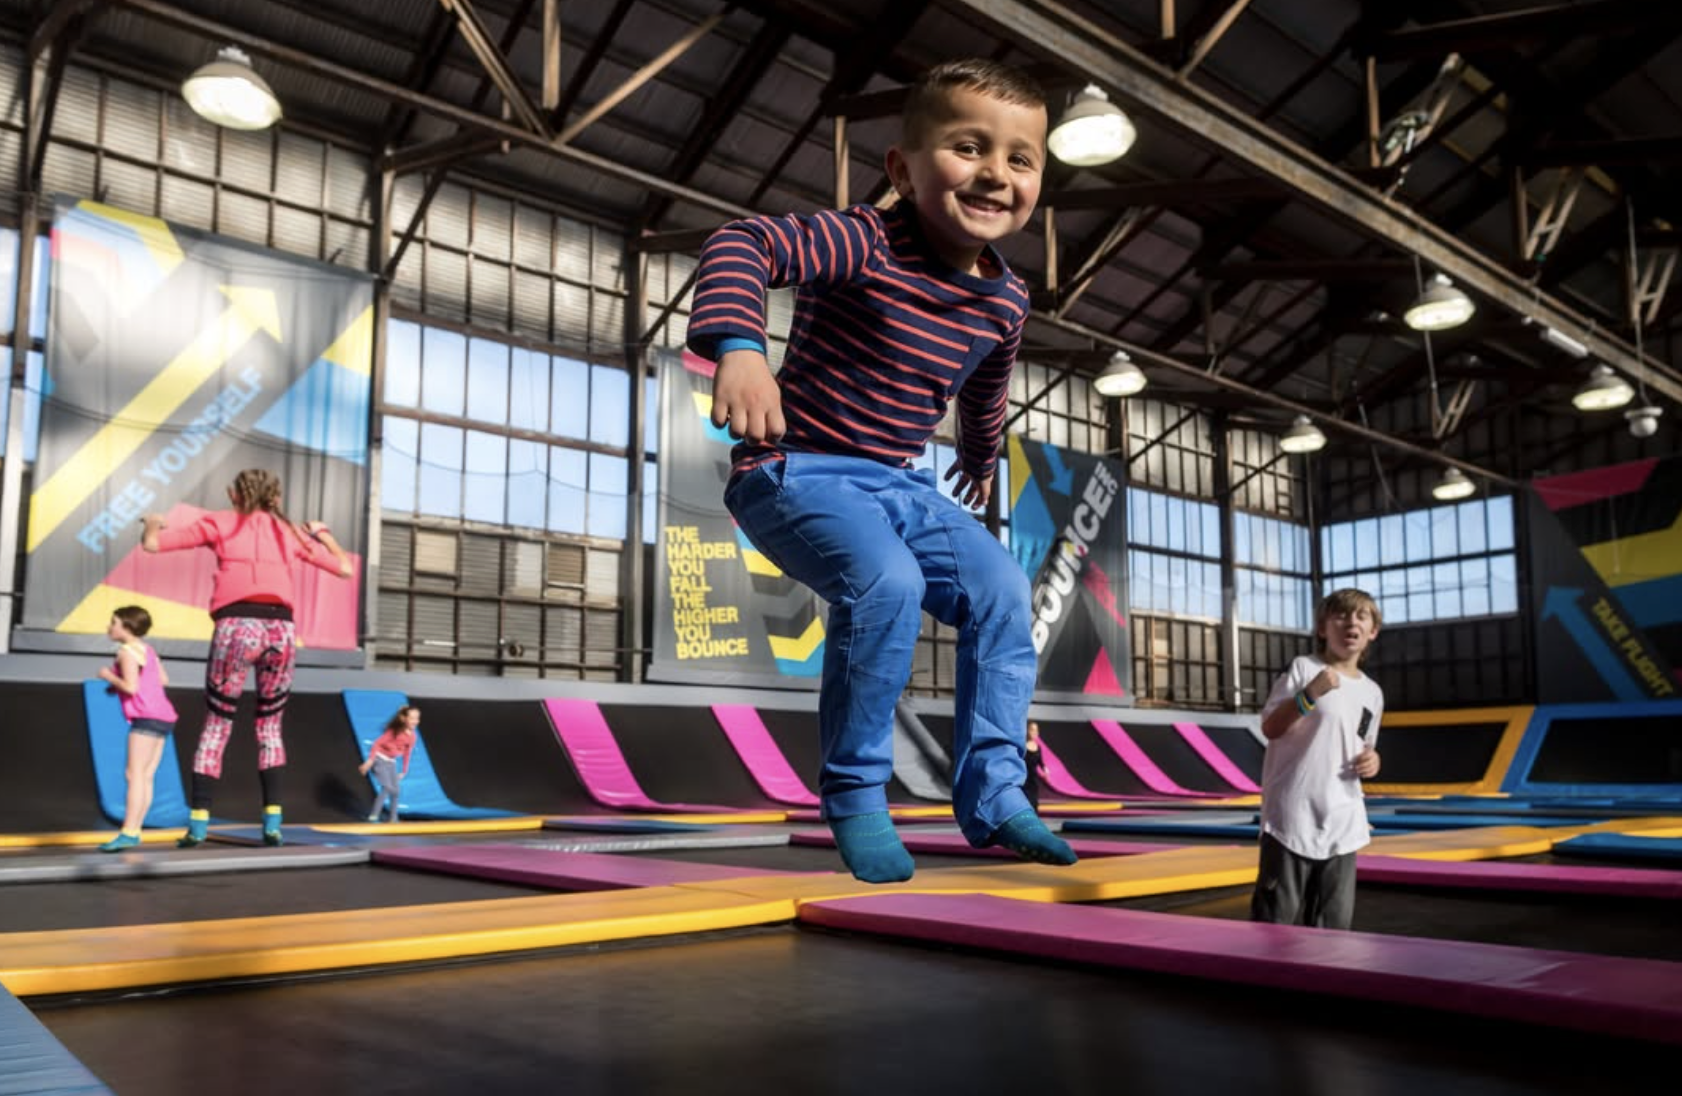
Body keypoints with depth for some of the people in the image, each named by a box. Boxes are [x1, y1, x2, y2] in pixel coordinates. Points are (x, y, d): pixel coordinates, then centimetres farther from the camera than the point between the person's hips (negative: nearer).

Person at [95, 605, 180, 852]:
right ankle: (135, 831, 6)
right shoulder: (147, 650, 19)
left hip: (147, 718, -9)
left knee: (135, 774, -12)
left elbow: (130, 687, -16)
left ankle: (128, 832, -18)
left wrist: (109, 676, -1)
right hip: (164, 717, 9)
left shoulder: (127, 651, -7)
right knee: (146, 777, 7)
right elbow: (164, 679, 17)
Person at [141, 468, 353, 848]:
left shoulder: (220, 523, 13)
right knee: (270, 728, 16)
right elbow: (344, 567, 25)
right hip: (281, 629, 2)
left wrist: (152, 523, 37)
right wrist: (322, 532, 41)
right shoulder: (291, 531, 20)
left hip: (238, 627, -2)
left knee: (215, 728, 9)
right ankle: (273, 821, 7)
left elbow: (153, 544, 15)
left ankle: (198, 823, 3)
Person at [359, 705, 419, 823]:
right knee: (387, 787, -17)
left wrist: (404, 772, 15)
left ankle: (393, 819, 13)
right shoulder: (395, 731, -20)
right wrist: (370, 760, -23)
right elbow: (378, 743, -19)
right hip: (380, 759, -7)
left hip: (391, 763, 7)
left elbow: (407, 754, 11)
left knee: (395, 790, 3)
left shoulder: (412, 736, -1)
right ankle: (373, 816, -7)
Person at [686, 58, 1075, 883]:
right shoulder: (866, 244, -17)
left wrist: (980, 458, 40)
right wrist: (738, 345, -48)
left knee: (1002, 592, -6)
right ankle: (855, 797, -13)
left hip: (896, 483, 7)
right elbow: (745, 243, -30)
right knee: (885, 583, -31)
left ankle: (993, 794, 5)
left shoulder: (1004, 301, 4)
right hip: (797, 470, -7)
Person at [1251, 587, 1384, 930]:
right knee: (1277, 918, -4)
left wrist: (1371, 761, 2)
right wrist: (1309, 695, -22)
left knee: (1333, 924, 10)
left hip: (1343, 825, 6)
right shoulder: (1304, 669, -4)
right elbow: (1270, 727, -10)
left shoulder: (1372, 693, 15)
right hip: (1293, 817, -6)